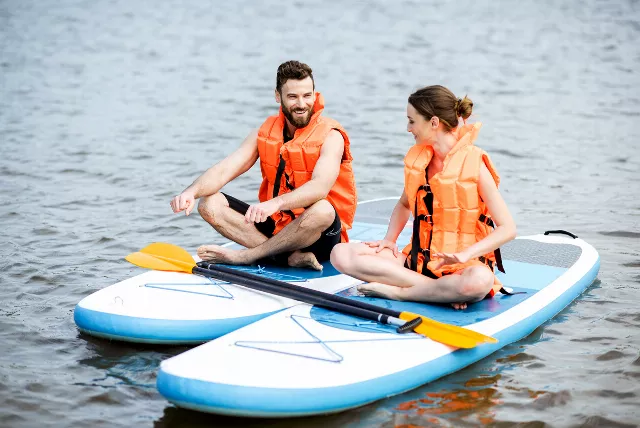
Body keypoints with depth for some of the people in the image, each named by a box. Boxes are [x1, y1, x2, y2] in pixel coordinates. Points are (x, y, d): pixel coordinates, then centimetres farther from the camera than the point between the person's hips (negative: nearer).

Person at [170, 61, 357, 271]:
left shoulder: (330, 136, -11)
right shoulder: (265, 133, 4)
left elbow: (320, 187, -31)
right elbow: (223, 170, -6)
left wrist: (276, 203, -48)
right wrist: (192, 191, -27)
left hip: (319, 236, -5)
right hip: (274, 225, 5)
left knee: (321, 210, -40)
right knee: (209, 204, -12)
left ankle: (244, 256, -23)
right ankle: (291, 257, -27)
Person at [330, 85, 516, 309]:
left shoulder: (474, 164, -9)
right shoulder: (416, 159, 7)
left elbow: (507, 229, -13)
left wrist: (465, 254, -27)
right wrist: (389, 239, 6)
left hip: (462, 266, -6)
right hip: (419, 260, 6)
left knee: (479, 281, -42)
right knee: (341, 254, -14)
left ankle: (397, 292, -22)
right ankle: (445, 291, -20)